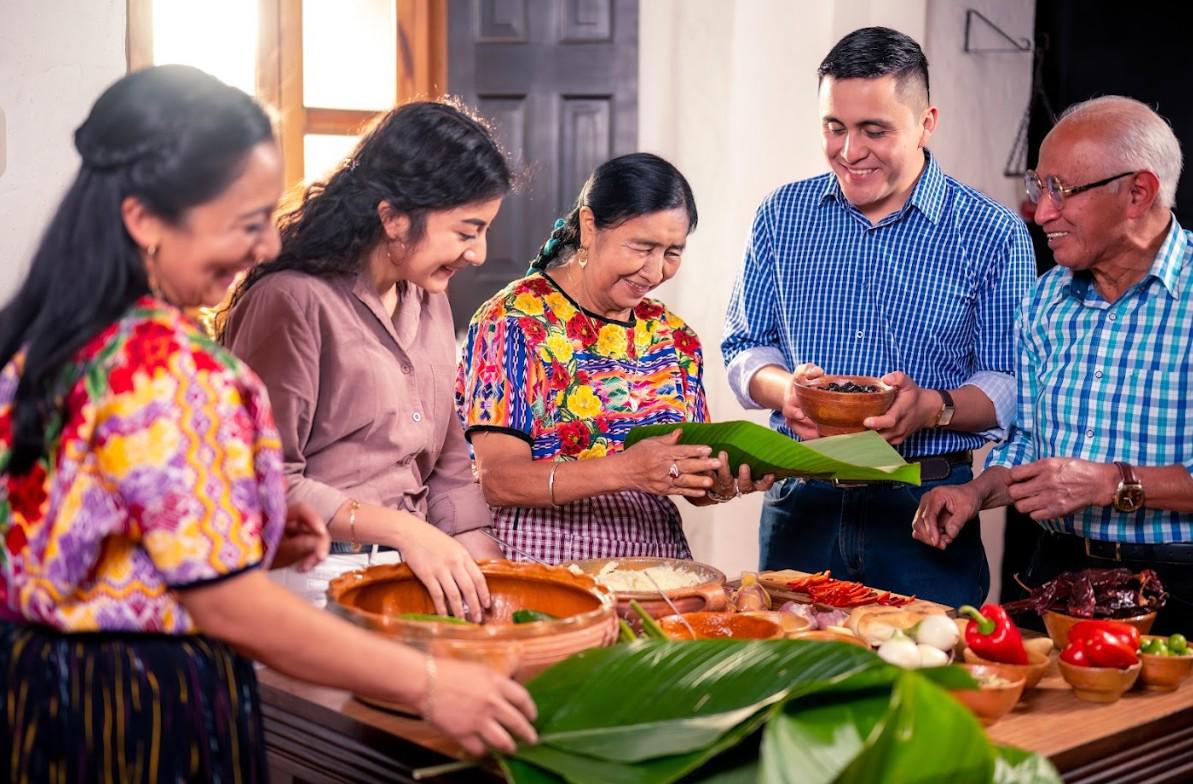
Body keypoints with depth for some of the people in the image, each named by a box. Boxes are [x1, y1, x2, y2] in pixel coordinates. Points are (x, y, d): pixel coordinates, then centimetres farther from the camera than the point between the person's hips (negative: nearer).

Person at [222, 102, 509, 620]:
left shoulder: (430, 302, 15)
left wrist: (490, 575, 3)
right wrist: (401, 528, -19)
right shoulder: (293, 301, -11)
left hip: (420, 569, 7)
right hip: (317, 573, -7)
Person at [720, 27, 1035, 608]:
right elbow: (745, 349, 9)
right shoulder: (783, 215, 7)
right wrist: (785, 387, -12)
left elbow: (1011, 386, -3)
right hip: (802, 502, 2)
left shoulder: (994, 233, -2)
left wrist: (934, 407, -22)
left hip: (927, 512, -2)